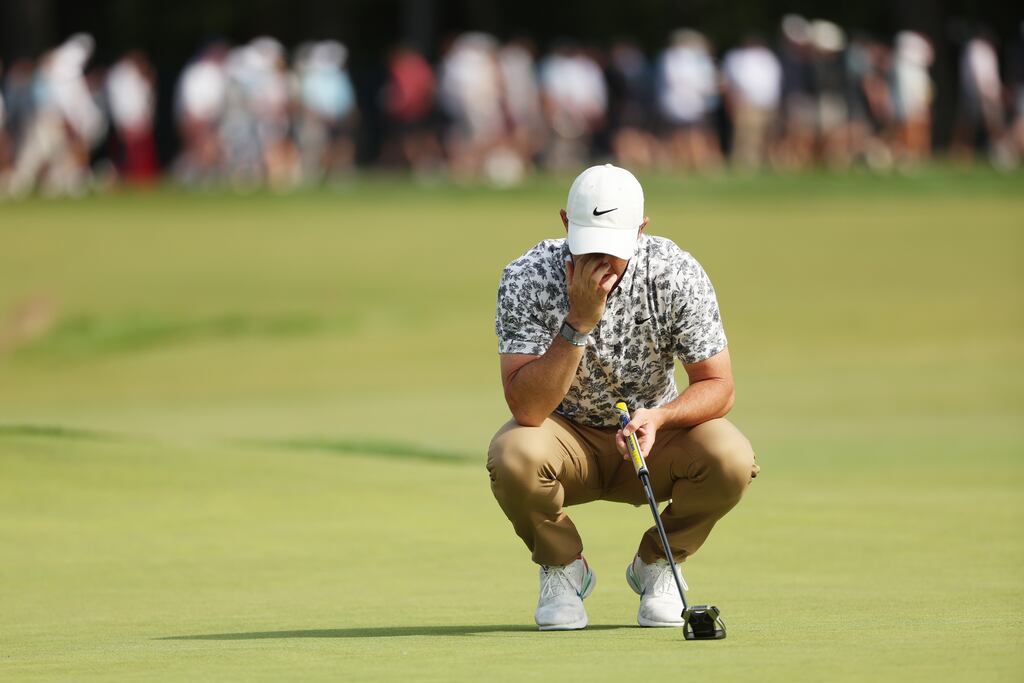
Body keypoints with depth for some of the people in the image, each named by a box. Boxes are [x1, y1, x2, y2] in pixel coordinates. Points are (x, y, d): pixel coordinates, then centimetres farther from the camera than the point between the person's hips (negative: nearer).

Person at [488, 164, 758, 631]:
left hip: (653, 436, 1)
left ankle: (656, 565, 2)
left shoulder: (677, 275, -19)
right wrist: (579, 323, -39)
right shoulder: (526, 280, -23)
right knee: (512, 456, -35)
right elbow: (527, 408, -30)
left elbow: (718, 386, -13)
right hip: (567, 437, -1)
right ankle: (563, 569, -2)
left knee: (730, 458, -29)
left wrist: (659, 416, -33)